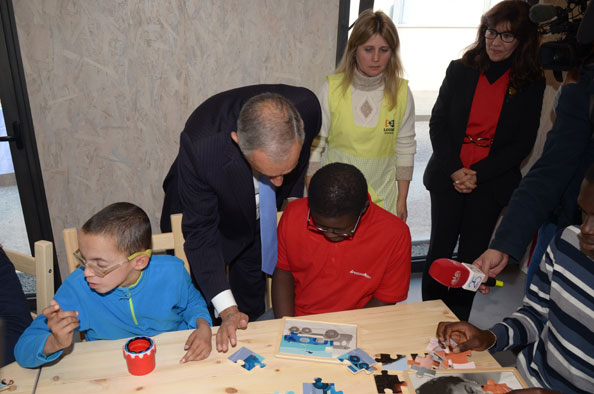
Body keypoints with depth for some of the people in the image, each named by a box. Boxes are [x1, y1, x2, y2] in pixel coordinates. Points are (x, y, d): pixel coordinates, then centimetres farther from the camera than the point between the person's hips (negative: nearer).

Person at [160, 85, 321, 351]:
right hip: (205, 211, -3)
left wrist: (294, 196, -1)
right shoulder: (200, 146, -44)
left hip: (259, 217, 3)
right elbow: (200, 232, -30)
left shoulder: (307, 107, -34)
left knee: (252, 309, 21)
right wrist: (227, 309, -34)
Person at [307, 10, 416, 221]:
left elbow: (405, 149, 3)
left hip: (381, 197, 1)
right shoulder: (332, 88, -8)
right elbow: (314, 145, -3)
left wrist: (402, 200, 5)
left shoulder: (401, 92, -4)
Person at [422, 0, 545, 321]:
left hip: (491, 183, 0)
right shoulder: (460, 71, 3)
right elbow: (437, 124, 0)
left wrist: (477, 174, -12)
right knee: (440, 250, 5)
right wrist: (455, 170, -11)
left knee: (471, 257, 5)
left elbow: (523, 143, -2)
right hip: (448, 178, 1)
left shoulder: (531, 84, 1)